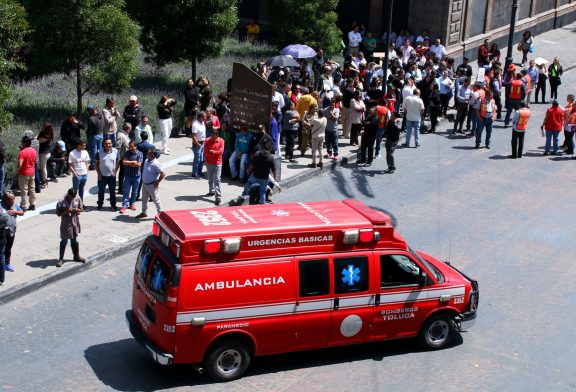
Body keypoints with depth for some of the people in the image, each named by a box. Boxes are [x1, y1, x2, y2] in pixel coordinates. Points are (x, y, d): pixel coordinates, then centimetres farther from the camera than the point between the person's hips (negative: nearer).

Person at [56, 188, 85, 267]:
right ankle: (61, 259, 15)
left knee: (74, 240, 18)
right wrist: (66, 212, -29)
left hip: (75, 222, 4)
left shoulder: (78, 199, -7)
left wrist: (77, 210, -18)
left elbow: (81, 208, 4)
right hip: (65, 224, -4)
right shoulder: (61, 202, -18)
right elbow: (58, 213, -12)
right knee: (64, 241, 4)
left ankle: (76, 256, 33)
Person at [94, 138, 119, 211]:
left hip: (112, 175, 1)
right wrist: (98, 173, -7)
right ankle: (100, 204, 27)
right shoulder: (100, 152, -10)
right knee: (101, 191, 12)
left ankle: (113, 205, 25)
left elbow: (118, 162, 4)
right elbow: (96, 163, -4)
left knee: (112, 191, 12)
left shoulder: (115, 151, -7)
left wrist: (115, 171, -5)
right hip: (102, 176, -1)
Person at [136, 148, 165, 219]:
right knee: (144, 199, 21)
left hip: (152, 185, -9)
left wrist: (157, 182, -19)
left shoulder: (156, 164, -25)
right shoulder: (146, 161, 2)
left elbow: (163, 174, -27)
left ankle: (160, 213, 18)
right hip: (145, 184, 9)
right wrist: (143, 180, 13)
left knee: (156, 200, 4)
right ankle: (144, 213, 36)